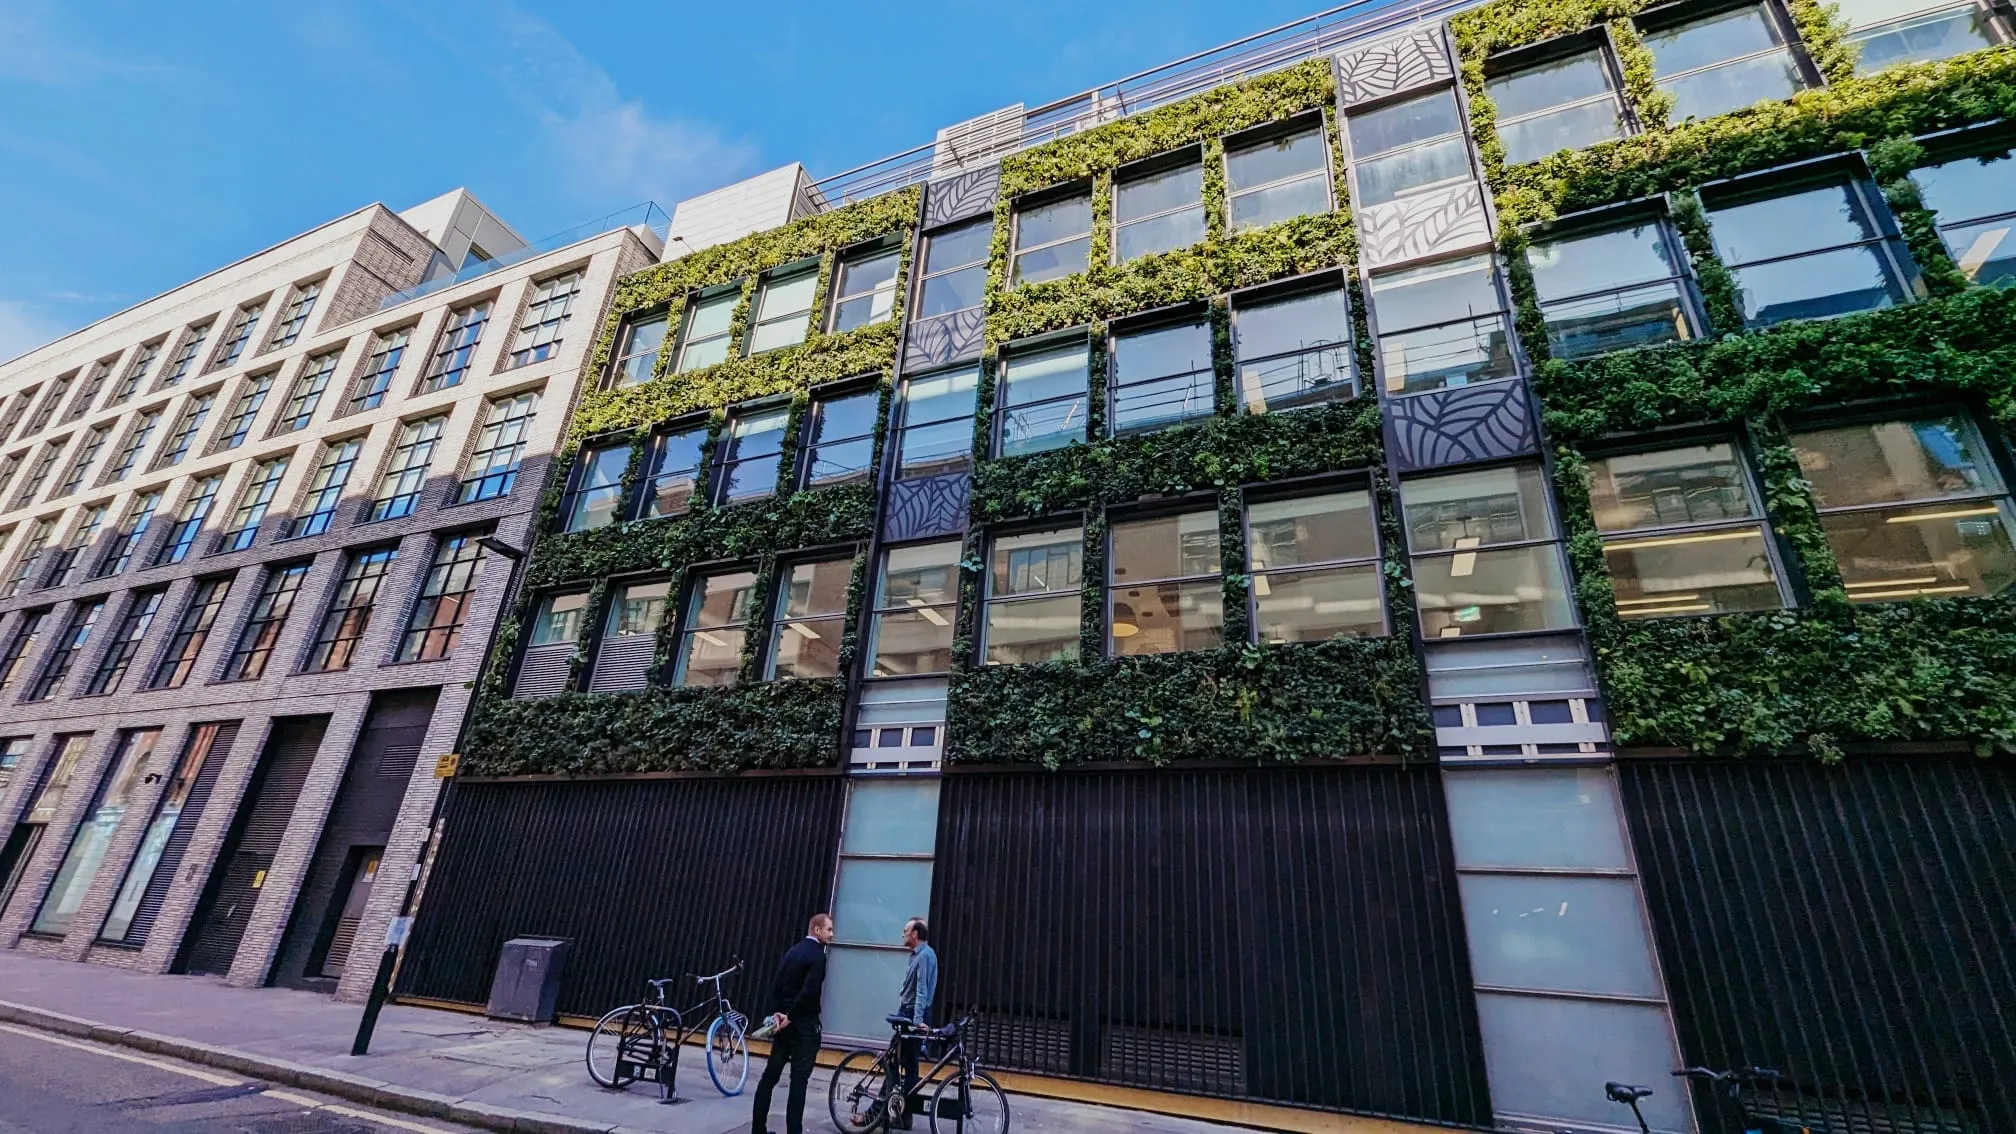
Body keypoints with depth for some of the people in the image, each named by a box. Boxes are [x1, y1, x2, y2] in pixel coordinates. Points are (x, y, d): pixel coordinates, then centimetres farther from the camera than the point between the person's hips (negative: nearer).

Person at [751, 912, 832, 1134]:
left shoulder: (792, 951, 11)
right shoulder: (818, 955, -14)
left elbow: (776, 985, 8)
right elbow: (809, 991, -24)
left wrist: (776, 1012, 0)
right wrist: (790, 1016, -14)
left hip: (784, 1021, 8)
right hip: (804, 1024, -8)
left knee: (770, 1075, 14)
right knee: (799, 1080, -2)